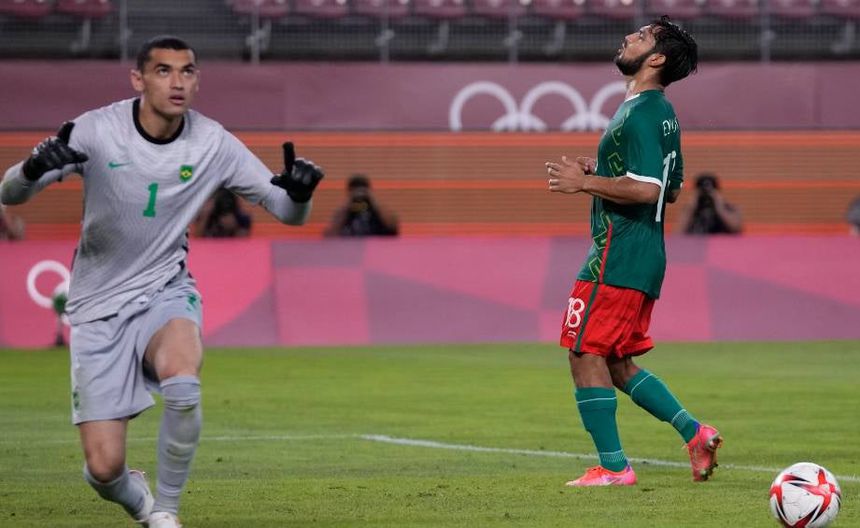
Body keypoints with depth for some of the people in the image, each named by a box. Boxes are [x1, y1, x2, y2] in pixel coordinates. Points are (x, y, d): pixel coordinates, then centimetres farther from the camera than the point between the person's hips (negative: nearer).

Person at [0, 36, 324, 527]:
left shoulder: (213, 144, -8)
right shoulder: (98, 130, -14)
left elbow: (287, 212, -3)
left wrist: (300, 190, -28)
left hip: (165, 292, 1)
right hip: (99, 305, -1)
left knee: (182, 380, -36)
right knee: (104, 469, -9)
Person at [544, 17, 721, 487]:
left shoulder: (638, 115, -16)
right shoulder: (663, 114, 16)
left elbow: (646, 189, -25)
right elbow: (672, 189, 24)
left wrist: (585, 182, -17)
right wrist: (599, 173, 19)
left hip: (617, 256, -10)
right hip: (645, 256, 10)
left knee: (585, 356, -5)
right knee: (618, 364, 16)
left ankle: (613, 467, -3)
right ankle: (695, 433, 11)